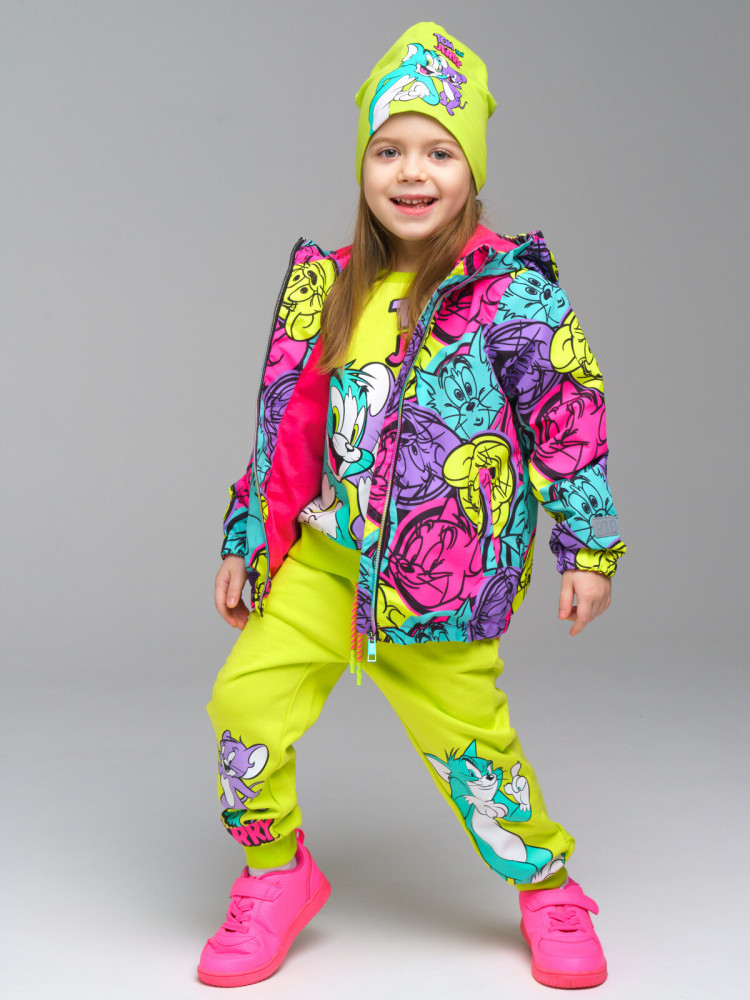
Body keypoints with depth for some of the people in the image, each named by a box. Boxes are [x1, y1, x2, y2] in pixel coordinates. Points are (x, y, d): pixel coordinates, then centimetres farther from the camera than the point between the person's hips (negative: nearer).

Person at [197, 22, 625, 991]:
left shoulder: (510, 292, -9)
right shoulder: (326, 284, 6)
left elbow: (570, 419, -4)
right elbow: (284, 425, 11)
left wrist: (589, 547, -2)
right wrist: (243, 541, 12)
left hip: (443, 568, -4)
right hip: (322, 554, 5)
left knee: (466, 736, 2)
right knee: (246, 701, -2)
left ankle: (548, 887, 30)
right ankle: (276, 875, 23)